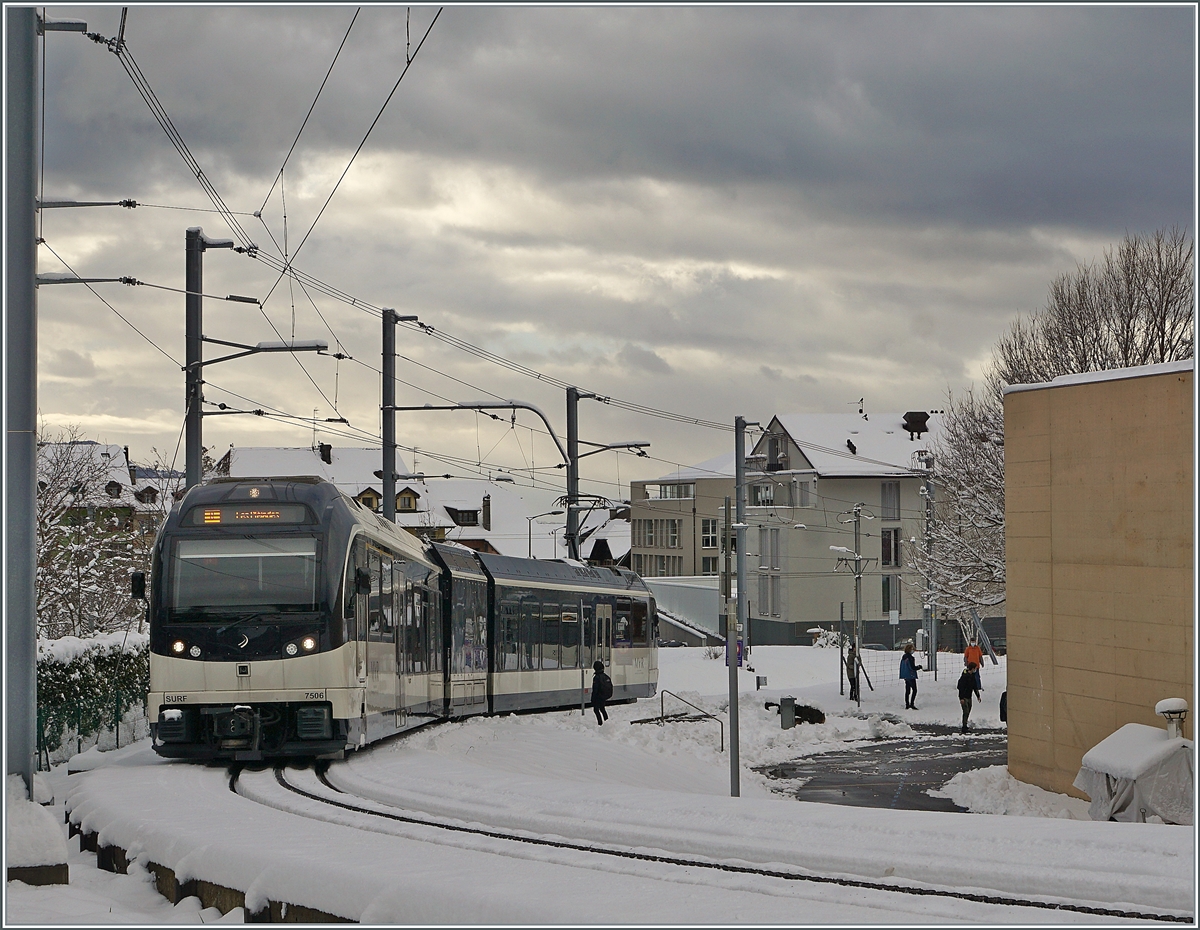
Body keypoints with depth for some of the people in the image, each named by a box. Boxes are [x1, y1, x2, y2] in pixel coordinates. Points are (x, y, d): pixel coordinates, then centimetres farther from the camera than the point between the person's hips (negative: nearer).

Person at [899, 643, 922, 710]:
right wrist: (920, 667, -4)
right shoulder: (910, 658, -18)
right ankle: (912, 704, -11)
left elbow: (901, 666, 15)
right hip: (911, 676, -9)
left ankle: (907, 705, 13)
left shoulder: (903, 657, 8)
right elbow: (913, 667, -19)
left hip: (905, 676, 9)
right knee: (914, 690, -3)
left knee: (907, 690, 13)